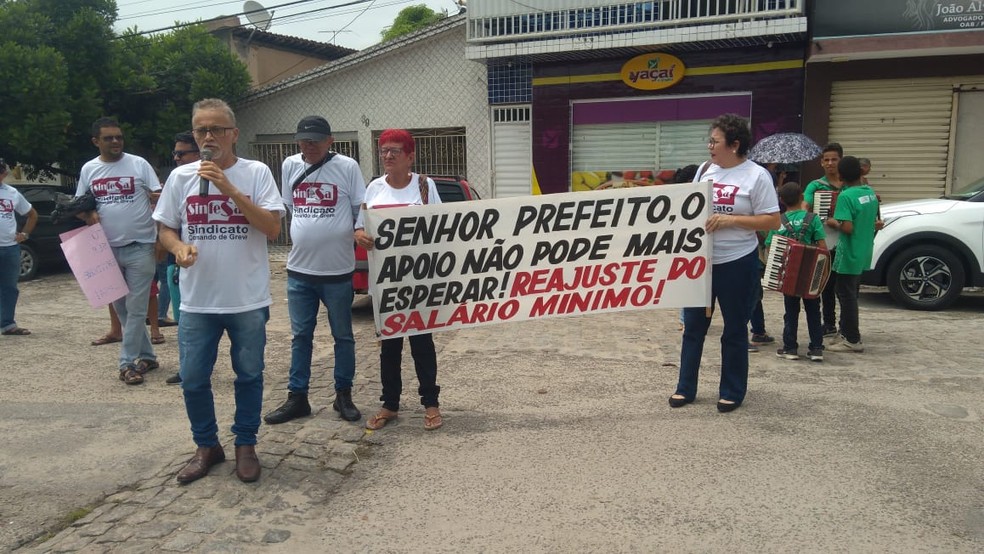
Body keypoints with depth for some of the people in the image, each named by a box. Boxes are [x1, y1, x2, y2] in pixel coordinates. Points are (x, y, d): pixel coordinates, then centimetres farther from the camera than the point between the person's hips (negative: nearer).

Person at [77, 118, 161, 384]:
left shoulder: (139, 164, -3)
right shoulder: (88, 169, 8)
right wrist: (87, 215, -7)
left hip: (140, 247, -5)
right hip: (107, 249, 5)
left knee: (135, 308, -4)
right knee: (121, 308, 13)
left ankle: (128, 362, 3)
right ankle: (146, 356, 26)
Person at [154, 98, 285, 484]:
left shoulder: (256, 173, -5)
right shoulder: (181, 176, 4)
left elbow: (273, 229, -14)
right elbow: (165, 228, 11)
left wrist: (230, 189, -21)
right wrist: (178, 247, -12)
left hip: (248, 300, -2)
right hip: (196, 301, 3)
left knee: (249, 376, 10)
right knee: (193, 379, 9)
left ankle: (246, 445, 29)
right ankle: (206, 446, 29)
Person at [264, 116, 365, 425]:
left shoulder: (347, 167, -6)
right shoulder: (290, 166, 6)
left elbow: (362, 210, -2)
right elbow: (286, 207, 14)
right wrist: (303, 235, 9)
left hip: (338, 270, -3)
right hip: (298, 270, 4)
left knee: (343, 336, 9)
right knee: (301, 336, 11)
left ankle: (343, 396, 23)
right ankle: (297, 398, 21)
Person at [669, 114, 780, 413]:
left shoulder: (756, 175, -9)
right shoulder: (705, 169, 7)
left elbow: (772, 221, -11)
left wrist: (731, 220, -20)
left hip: (737, 263, -5)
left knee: (734, 329, 8)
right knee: (693, 326, 11)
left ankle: (732, 392, 21)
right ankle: (685, 388, 22)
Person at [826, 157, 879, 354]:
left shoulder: (846, 196, -19)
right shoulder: (870, 192, 6)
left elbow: (847, 227, -25)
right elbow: (873, 221, 17)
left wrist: (833, 222, -8)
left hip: (850, 255, -8)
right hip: (864, 254, 8)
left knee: (847, 296, 0)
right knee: (849, 294, 18)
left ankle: (853, 340, 5)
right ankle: (847, 333, 27)